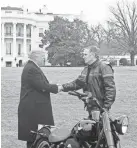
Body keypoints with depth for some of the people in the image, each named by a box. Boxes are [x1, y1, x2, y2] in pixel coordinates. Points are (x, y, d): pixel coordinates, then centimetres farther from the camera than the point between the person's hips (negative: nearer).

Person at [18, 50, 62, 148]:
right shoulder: (32, 69, -18)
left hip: (35, 107, 11)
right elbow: (42, 86, -23)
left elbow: (41, 85, 17)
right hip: (33, 108, -11)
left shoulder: (31, 67, 16)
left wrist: (54, 87, 6)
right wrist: (56, 88, -10)